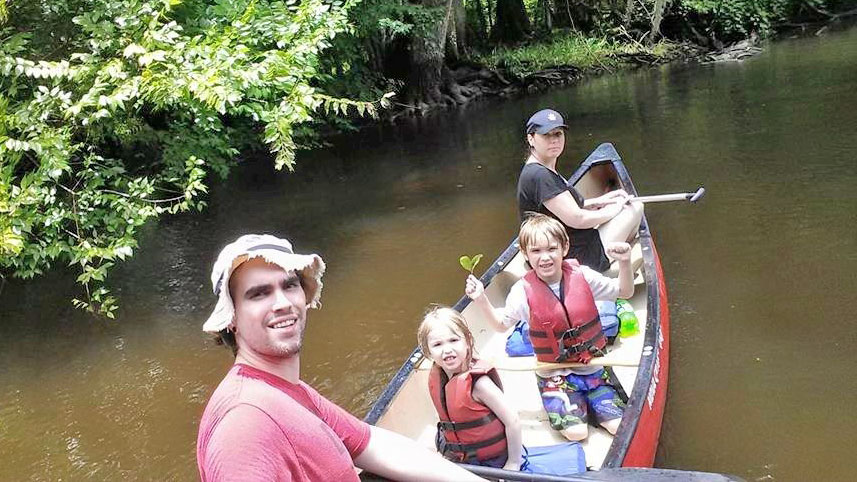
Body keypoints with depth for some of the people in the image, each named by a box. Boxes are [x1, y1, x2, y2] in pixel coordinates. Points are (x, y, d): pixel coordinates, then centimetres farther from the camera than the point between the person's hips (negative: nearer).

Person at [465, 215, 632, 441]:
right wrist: (482, 301, -19)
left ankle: (587, 403, 23)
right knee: (576, 432, -15)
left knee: (619, 426, -5)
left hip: (592, 365, 2)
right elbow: (501, 324, -3)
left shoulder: (582, 276, -9)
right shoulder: (524, 291, -13)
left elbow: (624, 292, 1)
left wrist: (624, 263, -17)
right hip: (554, 375, -2)